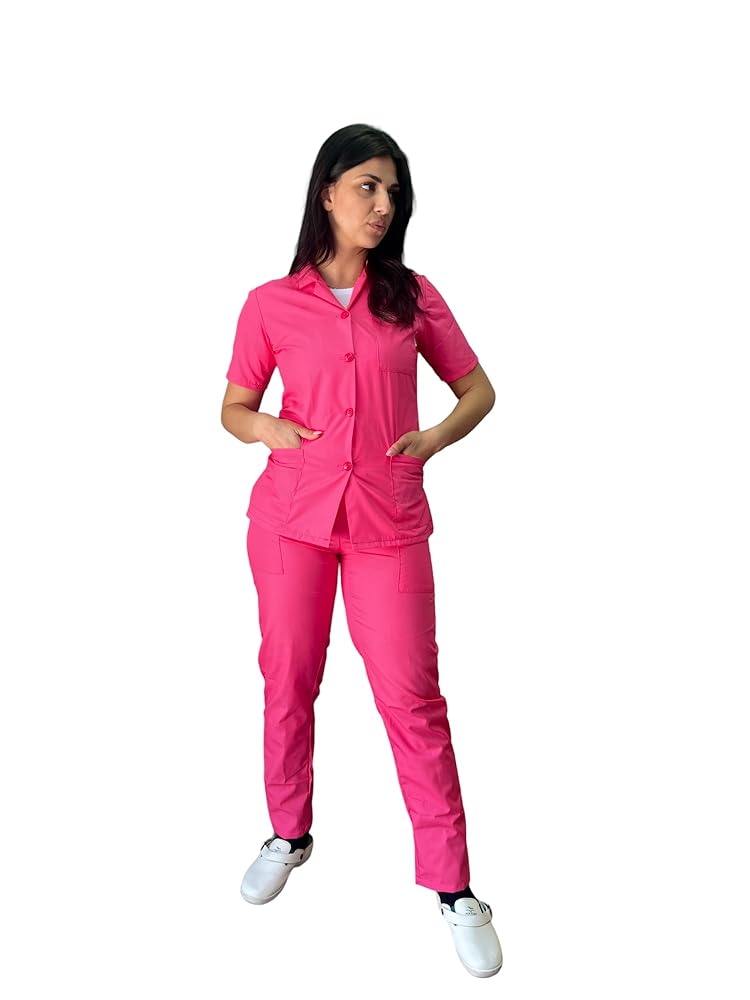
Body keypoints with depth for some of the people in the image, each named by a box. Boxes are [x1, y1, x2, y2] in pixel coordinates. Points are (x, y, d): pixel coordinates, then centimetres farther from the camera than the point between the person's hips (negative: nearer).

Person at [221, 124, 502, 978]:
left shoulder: (412, 295, 3)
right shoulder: (270, 304, 2)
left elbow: (478, 389, 10)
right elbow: (233, 407, 11)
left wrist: (435, 438, -9)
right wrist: (266, 427, -11)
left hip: (389, 522, -1)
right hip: (290, 517, 1)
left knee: (410, 696, -1)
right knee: (287, 684, 11)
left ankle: (451, 886, 13)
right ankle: (289, 834, 36)